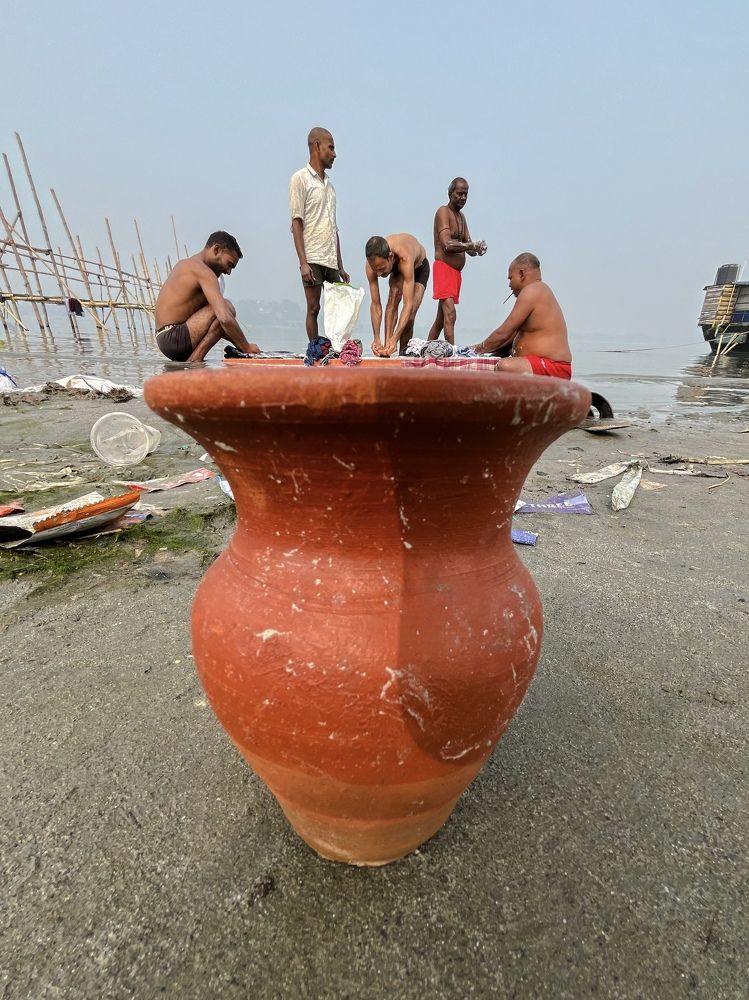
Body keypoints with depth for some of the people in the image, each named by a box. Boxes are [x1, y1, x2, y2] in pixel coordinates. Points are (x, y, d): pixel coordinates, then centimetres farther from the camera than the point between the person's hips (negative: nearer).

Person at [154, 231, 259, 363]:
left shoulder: (184, 264, 20)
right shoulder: (203, 271, -11)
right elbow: (225, 318, -26)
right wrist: (247, 347, -16)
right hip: (174, 339, -10)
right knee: (227, 307, -15)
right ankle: (195, 359, -18)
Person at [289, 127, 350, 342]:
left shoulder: (329, 184, 22)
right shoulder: (300, 179, 2)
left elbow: (334, 227, 20)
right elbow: (296, 223, -6)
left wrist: (340, 266, 14)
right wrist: (303, 262, -18)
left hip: (331, 260, 7)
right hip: (312, 258, -7)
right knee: (313, 308, -5)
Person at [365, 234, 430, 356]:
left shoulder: (405, 258, -47)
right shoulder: (372, 263, -34)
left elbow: (408, 304, -49)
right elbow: (375, 304, -31)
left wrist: (395, 338, -57)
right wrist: (376, 338, -39)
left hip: (419, 267, -3)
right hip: (397, 270, 3)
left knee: (410, 314, -18)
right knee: (393, 299, -27)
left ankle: (403, 354, 2)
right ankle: (385, 353, -29)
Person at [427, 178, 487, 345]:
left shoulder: (461, 216, 22)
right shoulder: (443, 211, -3)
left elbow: (467, 247, 15)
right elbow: (447, 245, -17)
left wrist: (476, 250, -8)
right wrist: (472, 245, -26)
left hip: (456, 271, 9)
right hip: (444, 268, -9)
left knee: (441, 318, 12)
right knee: (449, 314, -22)